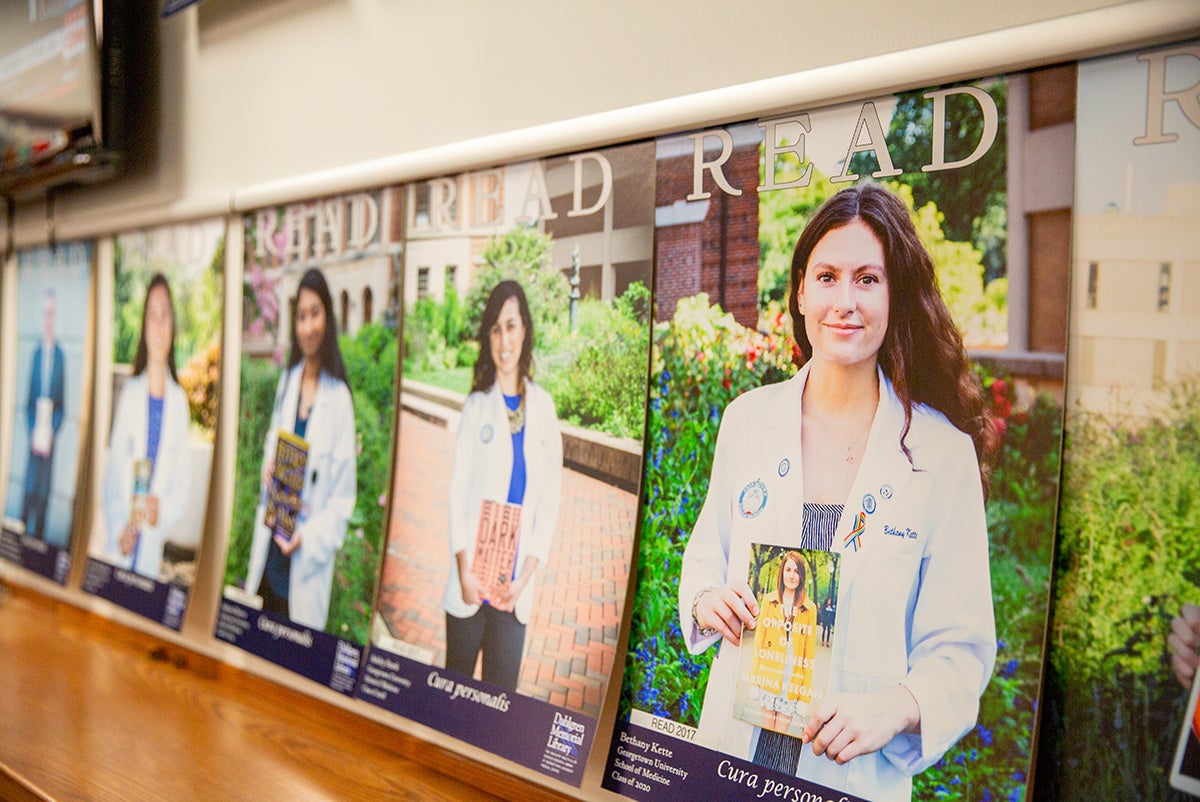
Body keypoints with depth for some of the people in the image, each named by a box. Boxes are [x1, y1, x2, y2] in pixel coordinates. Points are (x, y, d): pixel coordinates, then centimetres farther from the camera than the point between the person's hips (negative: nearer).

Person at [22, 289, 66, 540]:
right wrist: (33, 431, -4)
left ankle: (39, 536, 10)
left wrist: (51, 432, -12)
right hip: (34, 434, 3)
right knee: (29, 489, 4)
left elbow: (61, 403, -3)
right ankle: (24, 533, 12)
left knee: (43, 491, 2)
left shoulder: (60, 355, -3)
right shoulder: (36, 352, 7)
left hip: (50, 436, -3)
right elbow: (30, 399, 8)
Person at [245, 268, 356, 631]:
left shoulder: (339, 397, -13)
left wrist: (309, 537, -19)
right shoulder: (287, 379, 6)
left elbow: (344, 497, -10)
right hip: (269, 547, 6)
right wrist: (268, 463, -3)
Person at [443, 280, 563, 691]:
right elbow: (458, 489, -1)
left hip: (514, 588, 1)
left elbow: (550, 500, 4)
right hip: (470, 581, -1)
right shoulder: (477, 404, 1)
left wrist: (524, 577, -5)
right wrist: (464, 571, -10)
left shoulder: (543, 407, 4)